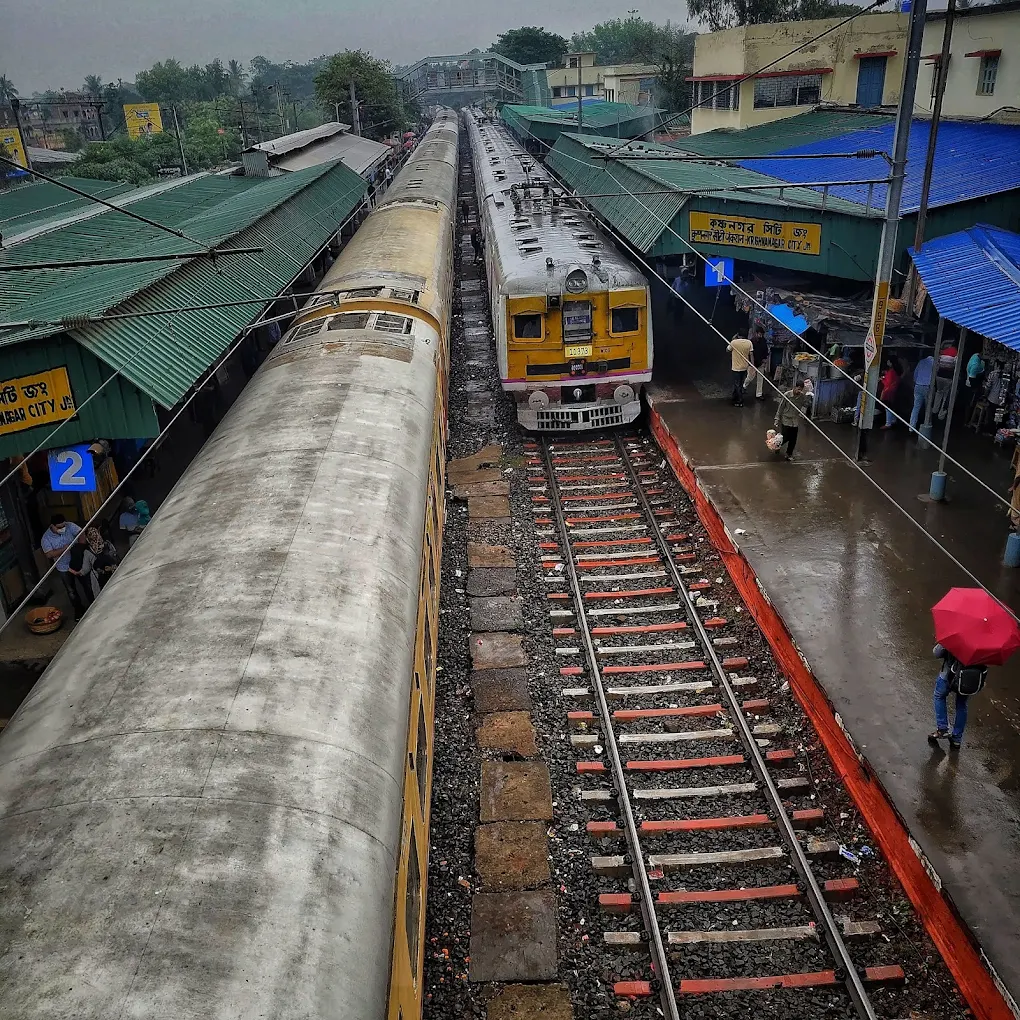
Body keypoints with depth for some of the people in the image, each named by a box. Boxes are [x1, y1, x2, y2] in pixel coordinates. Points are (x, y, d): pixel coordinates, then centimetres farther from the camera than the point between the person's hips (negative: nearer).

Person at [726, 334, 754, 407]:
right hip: (745, 367, 4)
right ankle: (736, 398, 34)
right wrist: (751, 365, 4)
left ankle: (740, 402, 10)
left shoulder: (733, 342, -18)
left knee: (737, 385, 7)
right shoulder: (749, 343, -9)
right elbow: (751, 354, -4)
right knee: (740, 384, 19)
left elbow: (727, 350, 0)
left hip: (736, 368, -4)